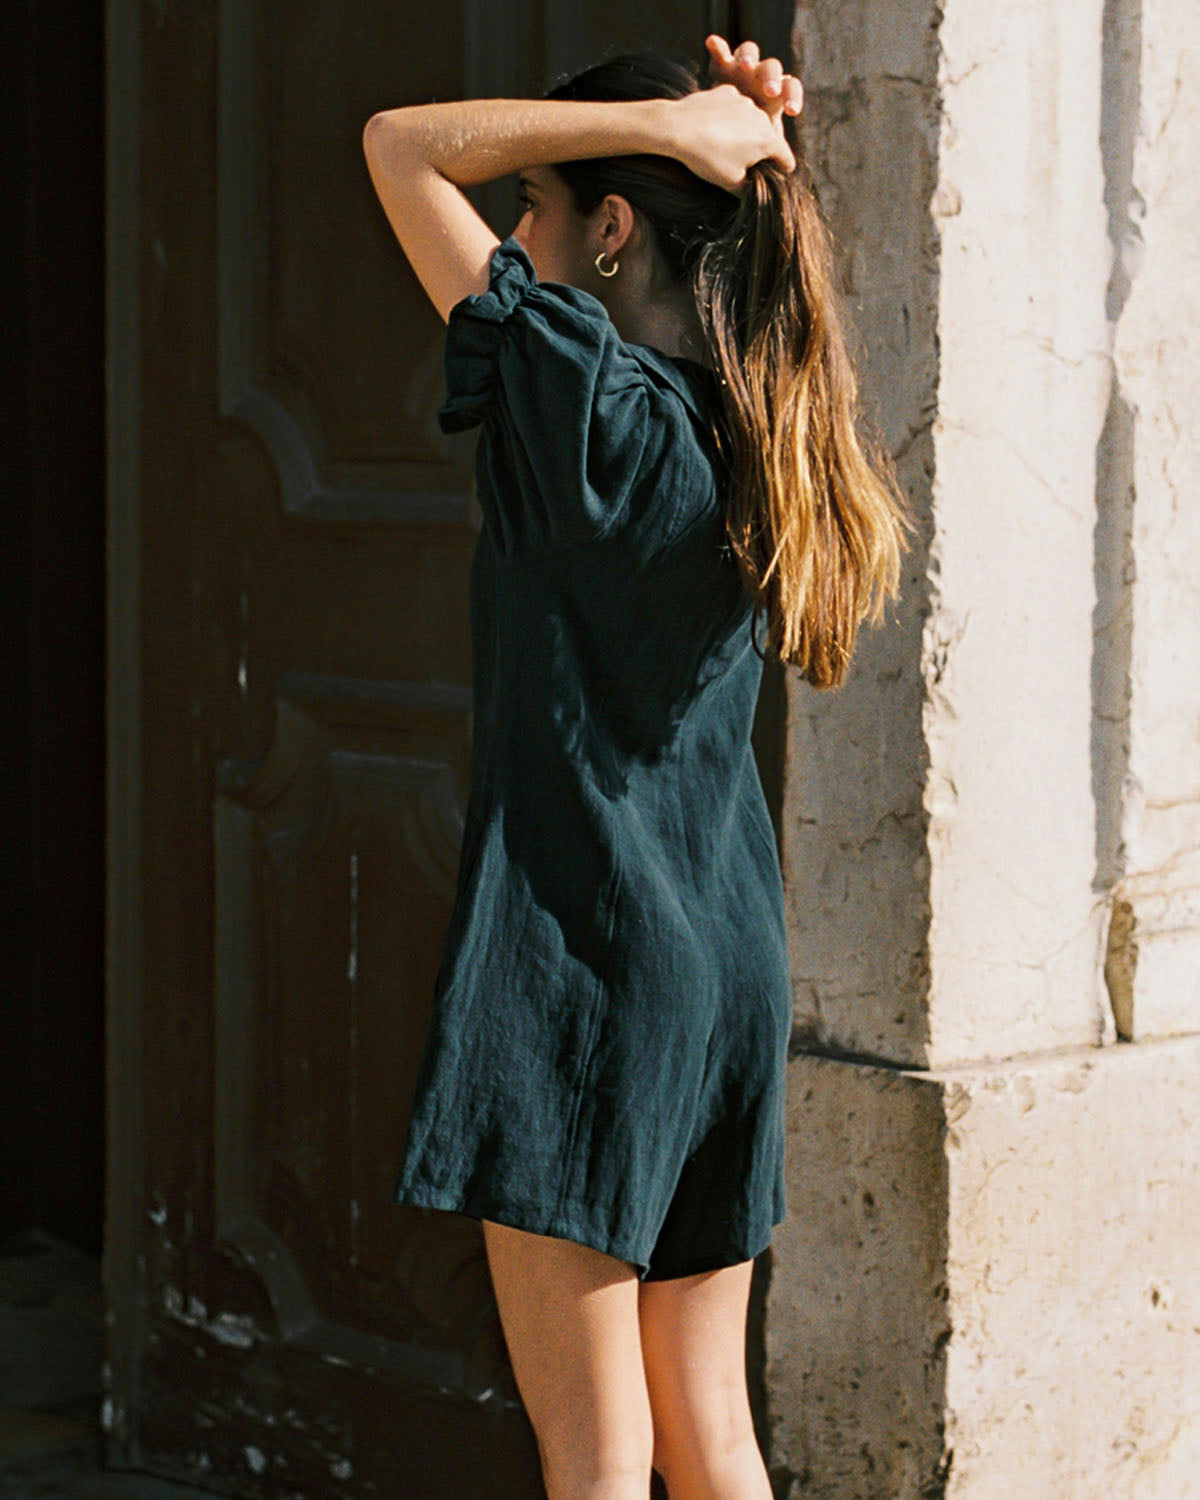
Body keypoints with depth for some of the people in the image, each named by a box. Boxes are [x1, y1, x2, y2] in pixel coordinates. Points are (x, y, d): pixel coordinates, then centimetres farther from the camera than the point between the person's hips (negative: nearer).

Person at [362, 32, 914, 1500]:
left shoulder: (589, 401, -15)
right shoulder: (760, 426, 5)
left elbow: (403, 146, -9)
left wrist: (681, 124, -11)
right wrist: (751, 154, 9)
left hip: (575, 957, -7)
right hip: (728, 957, 8)